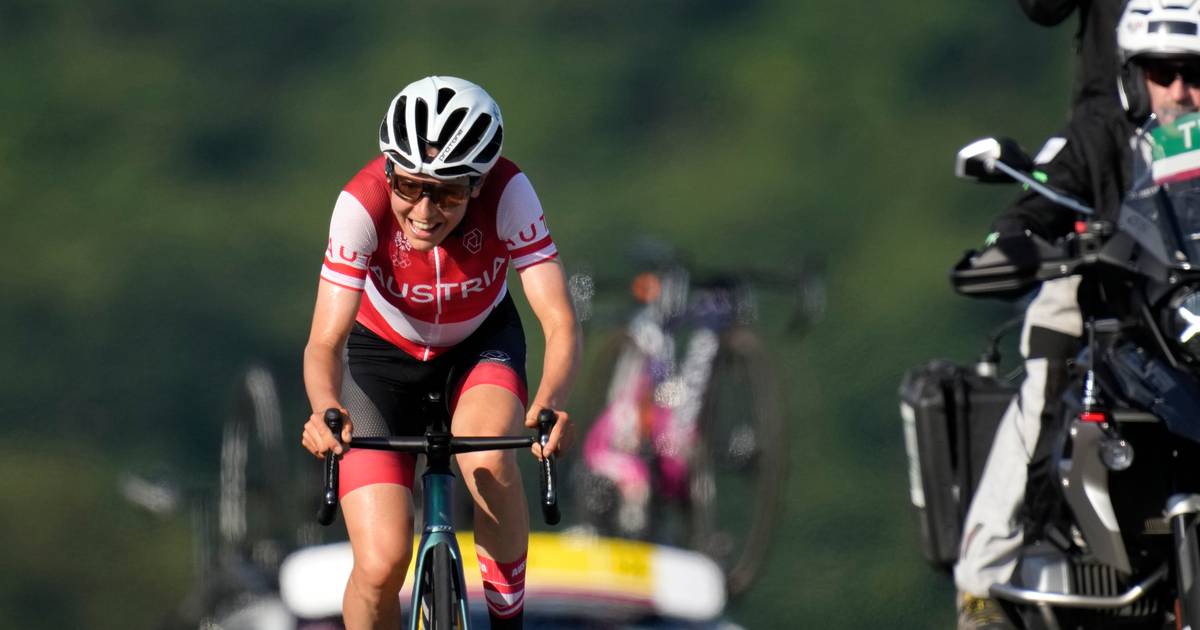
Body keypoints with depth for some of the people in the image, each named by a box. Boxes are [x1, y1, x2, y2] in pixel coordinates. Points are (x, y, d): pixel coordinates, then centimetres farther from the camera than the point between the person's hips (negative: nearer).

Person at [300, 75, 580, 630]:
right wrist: (326, 410, -57)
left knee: (488, 459, -34)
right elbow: (325, 341, -35)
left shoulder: (506, 193, -30)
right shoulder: (363, 204, -33)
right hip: (384, 352, -1)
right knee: (381, 564, -16)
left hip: (480, 343, 1)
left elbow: (559, 321, -34)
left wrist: (550, 401, -54)